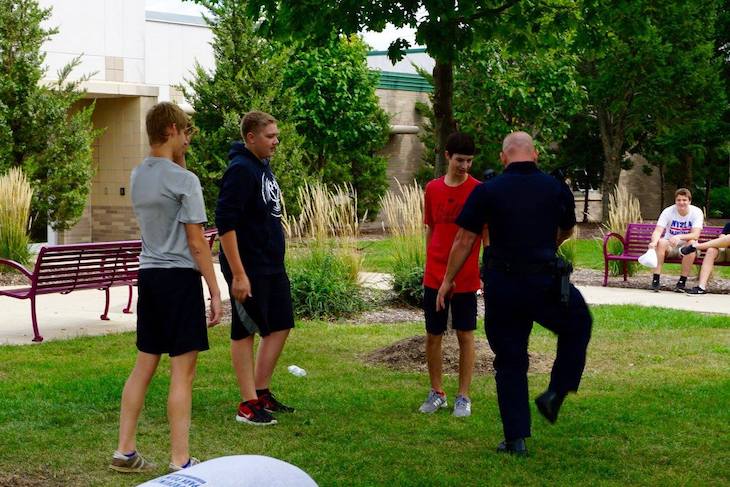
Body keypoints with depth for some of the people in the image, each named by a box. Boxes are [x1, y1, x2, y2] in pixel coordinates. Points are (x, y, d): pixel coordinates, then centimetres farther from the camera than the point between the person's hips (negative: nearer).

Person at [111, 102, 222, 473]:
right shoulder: (184, 180, -11)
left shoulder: (137, 176, 11)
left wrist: (178, 159, 19)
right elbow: (197, 243, -13)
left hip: (147, 275, 8)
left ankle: (125, 452, 19)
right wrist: (215, 292, -9)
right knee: (182, 371, -4)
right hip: (179, 277, -8)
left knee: (144, 366, 14)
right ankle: (180, 462, -1)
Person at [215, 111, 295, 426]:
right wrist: (238, 273, -24)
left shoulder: (263, 167, 12)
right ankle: (248, 405, 8)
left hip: (273, 266, 9)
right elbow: (225, 223, -22)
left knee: (280, 326, 13)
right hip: (248, 268, -9)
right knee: (245, 332, 0)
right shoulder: (241, 170, -16)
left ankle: (262, 392, 25)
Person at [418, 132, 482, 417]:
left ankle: (463, 397, 12)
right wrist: (428, 268, 12)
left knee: (465, 335, 3)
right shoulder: (432, 189, 5)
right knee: (433, 335, 8)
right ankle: (436, 393, 22)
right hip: (434, 276, 3)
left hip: (466, 278, -3)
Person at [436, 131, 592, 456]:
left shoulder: (486, 191, -3)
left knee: (510, 362, 10)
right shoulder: (556, 189, 3)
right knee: (577, 325, 28)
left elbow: (464, 240, -1)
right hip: (546, 283, 0)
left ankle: (516, 439, 12)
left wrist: (448, 280, 10)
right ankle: (555, 394, 17)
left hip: (502, 286, 0)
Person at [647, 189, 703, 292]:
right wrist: (654, 241, -44)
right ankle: (655, 280, -30)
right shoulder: (668, 211, -10)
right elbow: (658, 231, -20)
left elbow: (696, 235, -24)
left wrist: (679, 237, -43)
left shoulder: (696, 212, -12)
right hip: (670, 246, 0)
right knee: (661, 242, -31)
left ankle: (682, 281, -26)